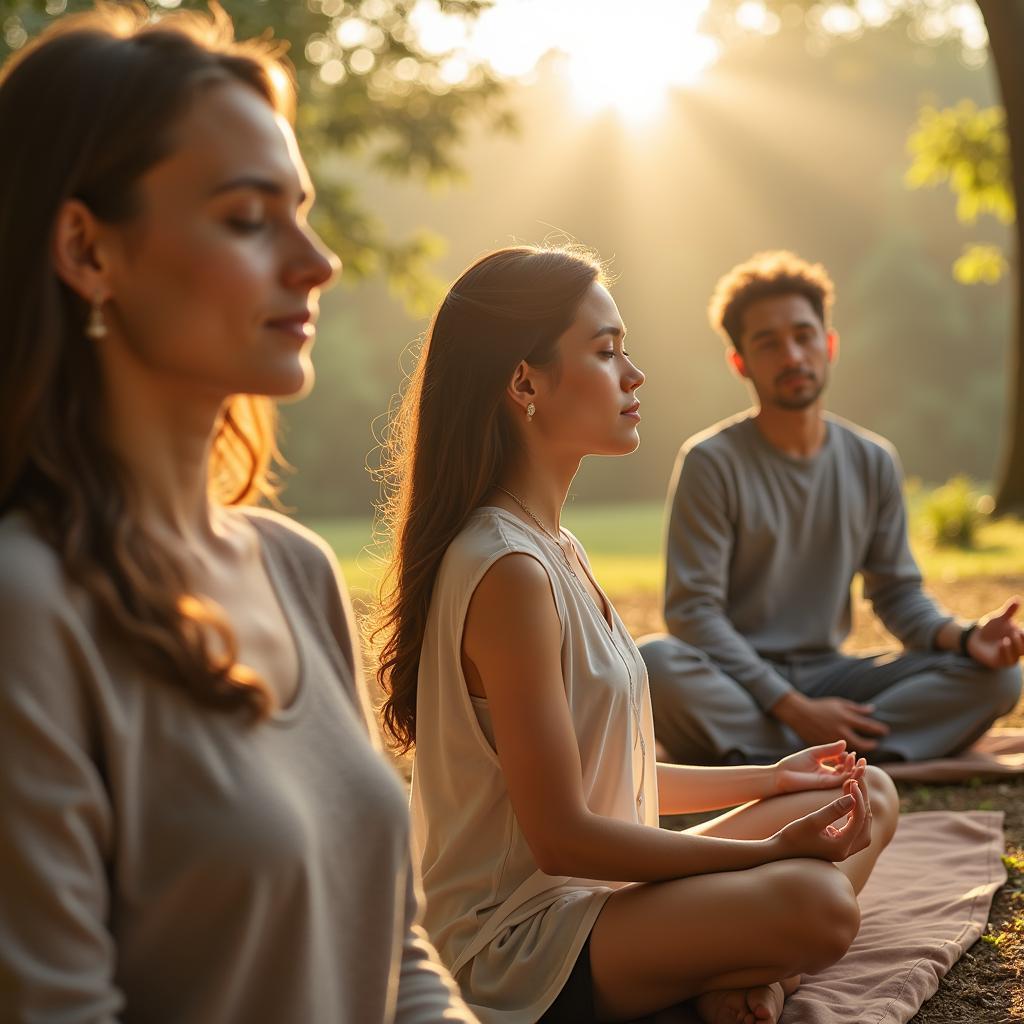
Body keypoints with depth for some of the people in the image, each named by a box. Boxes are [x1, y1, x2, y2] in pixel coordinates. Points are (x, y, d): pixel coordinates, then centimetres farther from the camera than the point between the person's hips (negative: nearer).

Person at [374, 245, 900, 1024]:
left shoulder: (553, 549, 10)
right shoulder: (508, 571, -22)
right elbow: (561, 836, -22)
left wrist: (767, 780, 13)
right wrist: (771, 848, -17)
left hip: (595, 891, 10)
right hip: (516, 948, -10)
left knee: (869, 795, 8)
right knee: (813, 902, -31)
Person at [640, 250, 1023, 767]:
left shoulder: (873, 463, 7)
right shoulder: (711, 462, -8)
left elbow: (899, 593, 10)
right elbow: (693, 610, -13)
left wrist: (965, 638, -13)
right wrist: (793, 707, -21)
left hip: (827, 676, 5)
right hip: (737, 686, -4)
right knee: (654, 661, -36)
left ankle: (773, 760, -28)